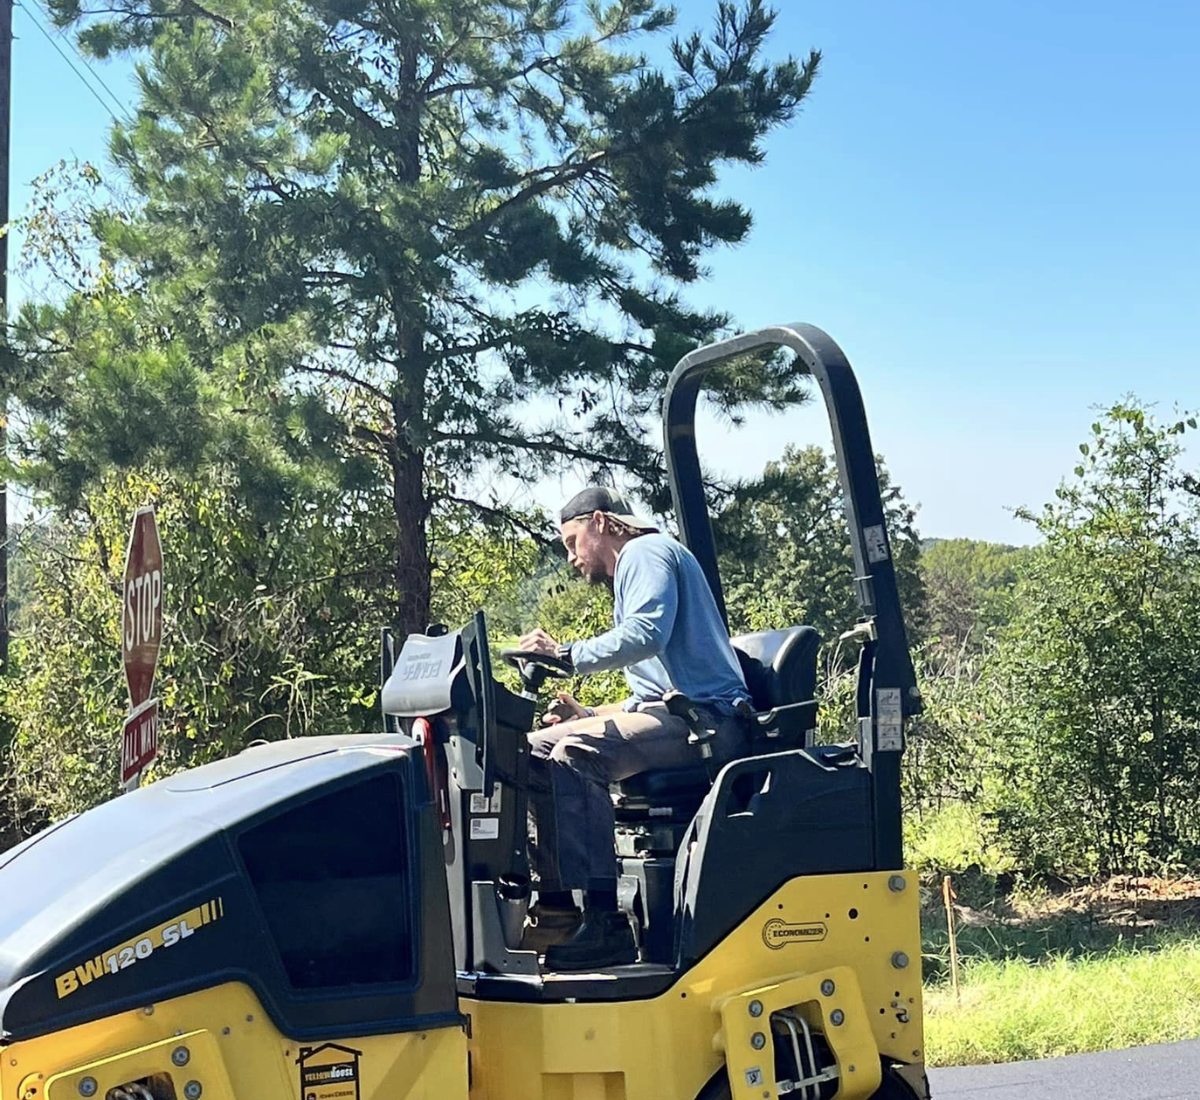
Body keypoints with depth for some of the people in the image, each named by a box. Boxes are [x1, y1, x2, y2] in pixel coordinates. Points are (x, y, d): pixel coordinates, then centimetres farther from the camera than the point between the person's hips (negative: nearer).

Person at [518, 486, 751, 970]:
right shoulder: (638, 567, 31)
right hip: (670, 713, 11)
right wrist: (586, 714, 16)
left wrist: (567, 654, -19)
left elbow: (647, 634, -22)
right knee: (536, 750, 4)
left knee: (574, 752, -31)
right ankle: (558, 903, -3)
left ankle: (604, 924, -36)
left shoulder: (646, 552, 0)